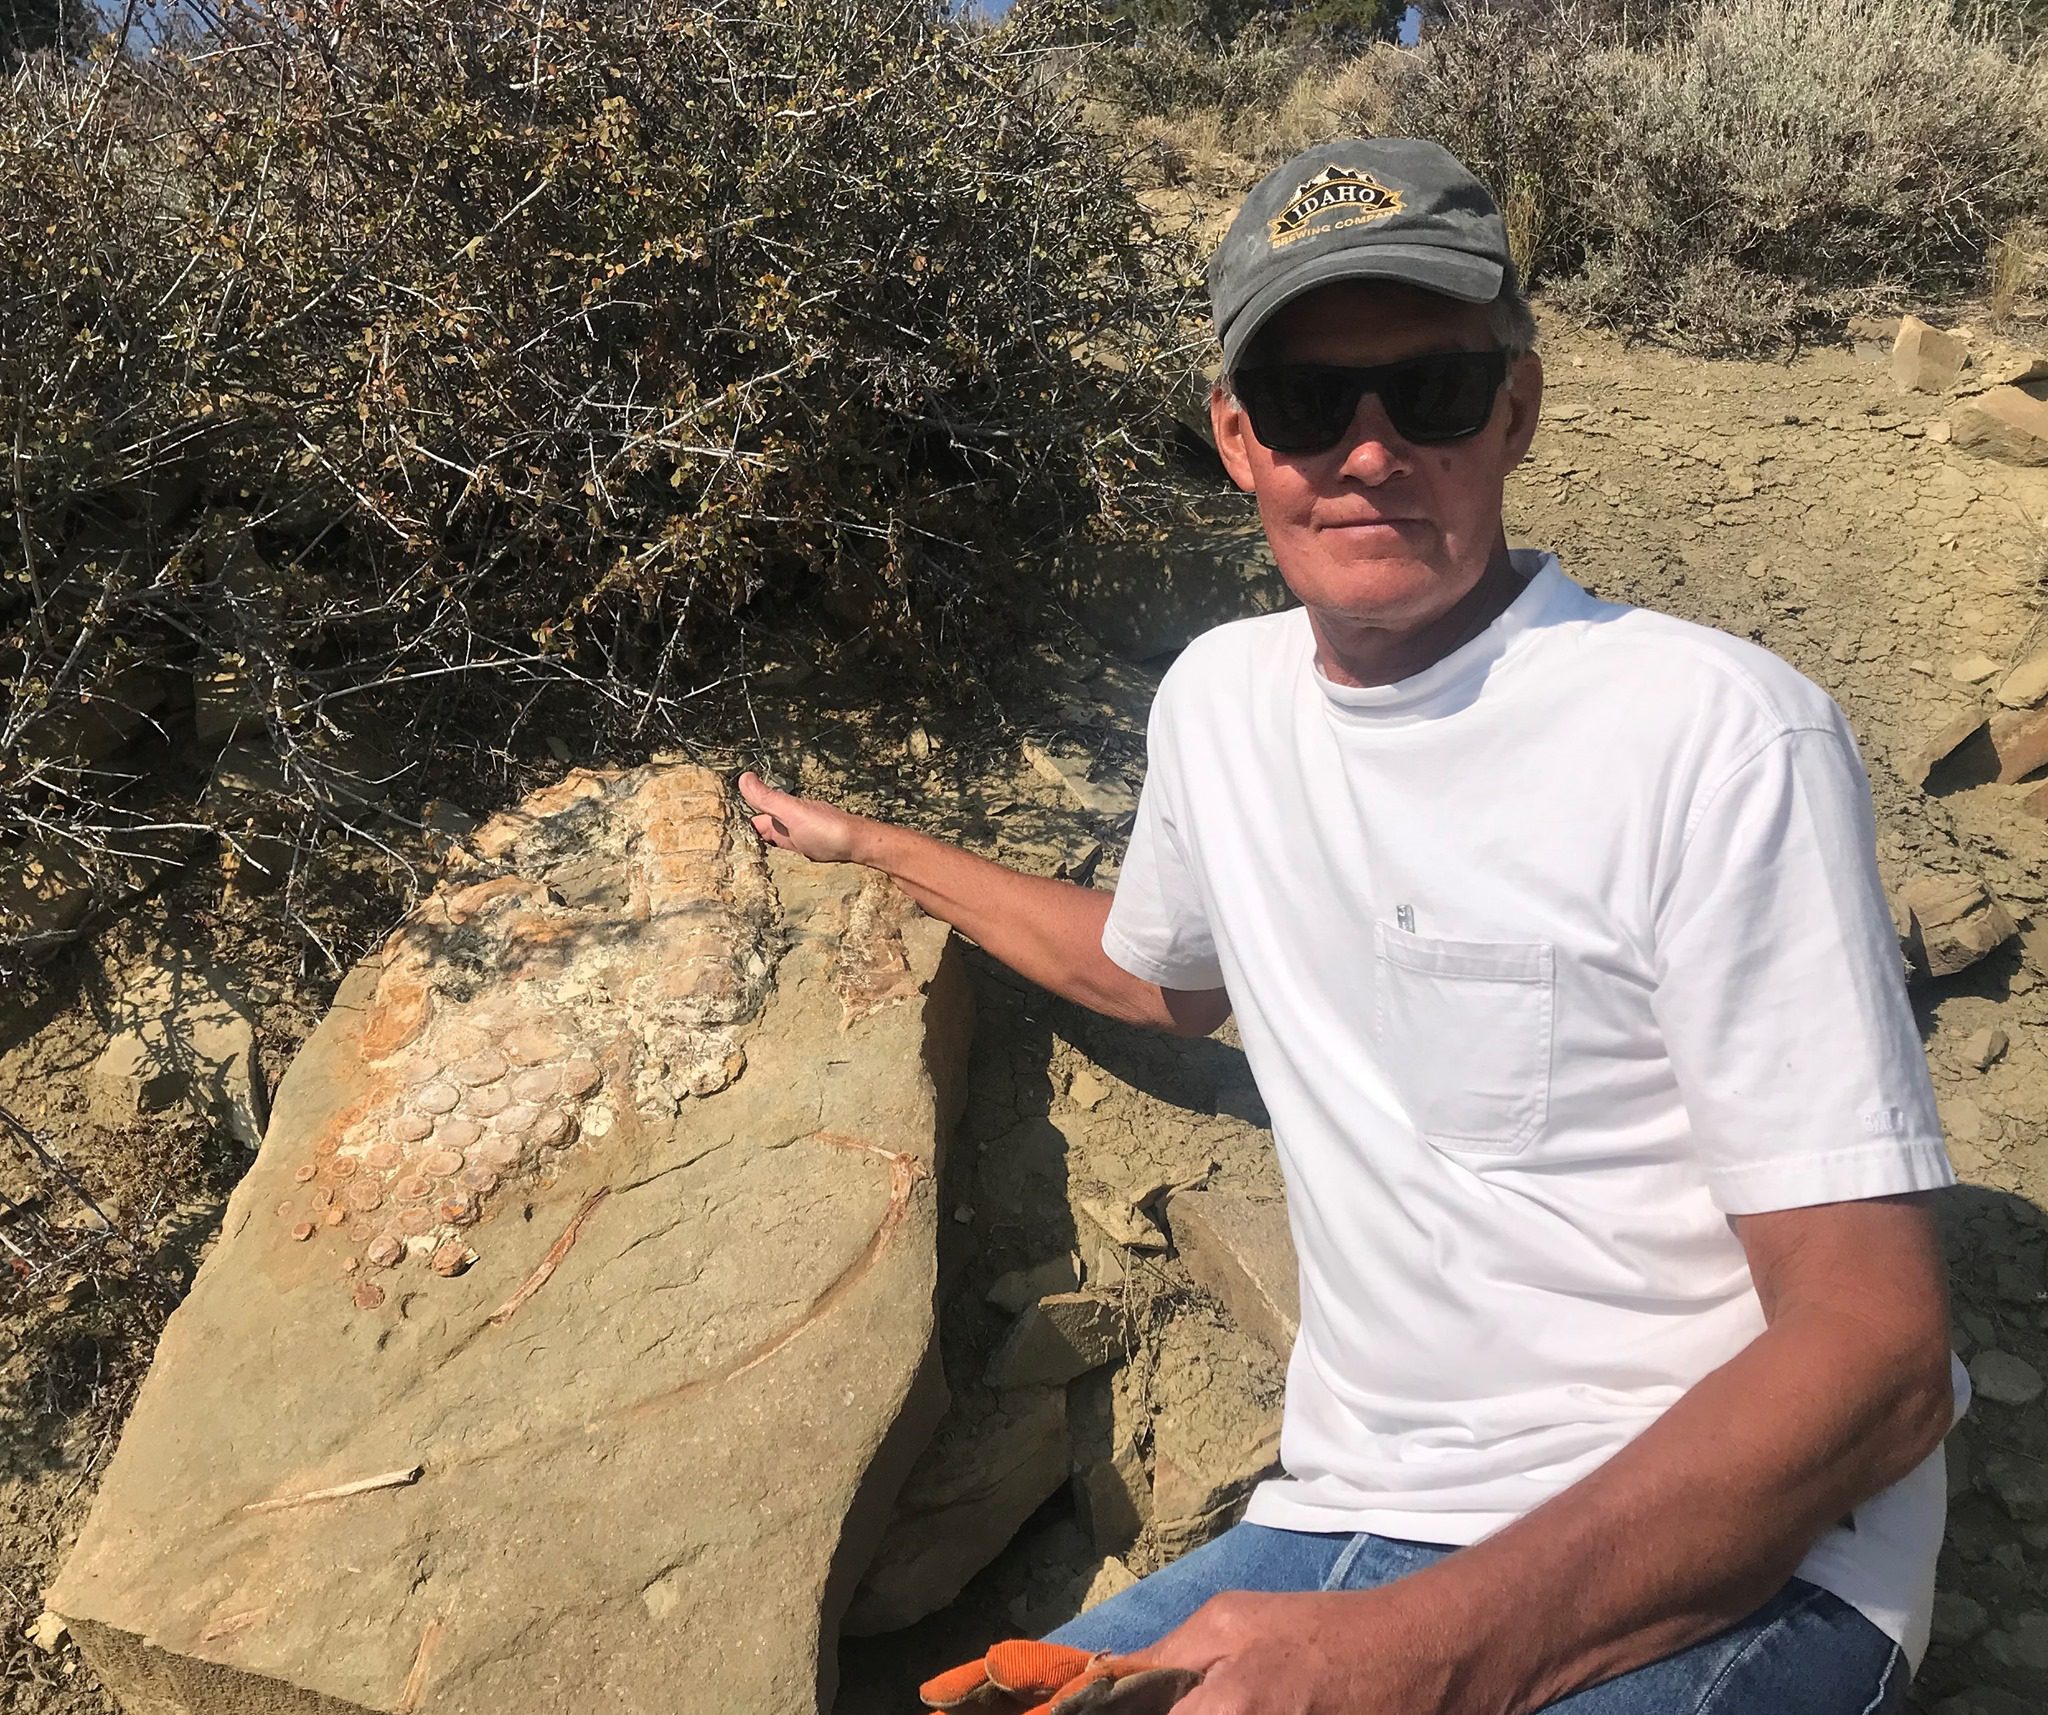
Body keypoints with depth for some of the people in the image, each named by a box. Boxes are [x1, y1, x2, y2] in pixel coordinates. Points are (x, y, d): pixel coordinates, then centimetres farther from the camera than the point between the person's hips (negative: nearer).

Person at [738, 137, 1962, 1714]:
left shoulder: (1719, 736, -15)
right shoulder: (1218, 696, 5)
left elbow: (1875, 1352, -15)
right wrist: (875, 847, 35)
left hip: (1718, 1563, -5)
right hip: (1350, 1525, 6)